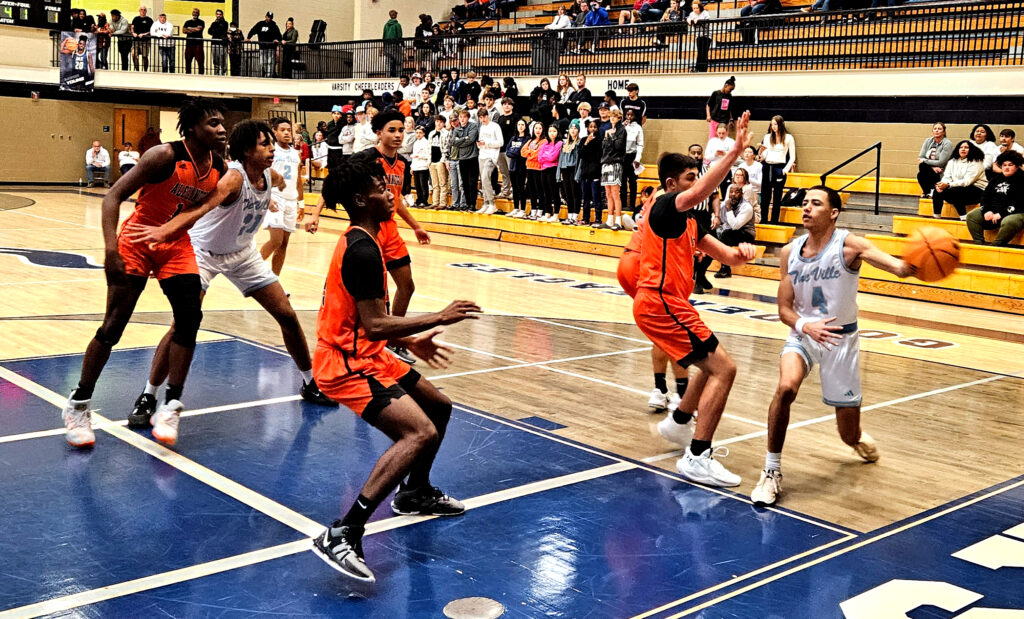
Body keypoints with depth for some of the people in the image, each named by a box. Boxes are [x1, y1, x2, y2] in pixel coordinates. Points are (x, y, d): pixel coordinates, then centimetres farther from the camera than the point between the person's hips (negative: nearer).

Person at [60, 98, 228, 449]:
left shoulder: (219, 169, -6)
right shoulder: (165, 156, -23)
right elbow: (114, 196, -25)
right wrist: (111, 249, -35)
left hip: (177, 247, 5)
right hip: (138, 242, -5)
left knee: (190, 318, -12)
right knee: (113, 325, -4)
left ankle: (170, 407, -3)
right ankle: (78, 405, 13)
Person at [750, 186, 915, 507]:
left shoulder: (849, 245, -16)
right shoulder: (790, 252, -4)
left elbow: (899, 267, -31)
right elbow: (784, 309, -1)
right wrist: (805, 326, -24)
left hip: (842, 338, -2)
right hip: (803, 333, 2)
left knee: (851, 435, 5)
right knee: (786, 387, -31)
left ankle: (858, 437, 47)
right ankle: (772, 470, -16)